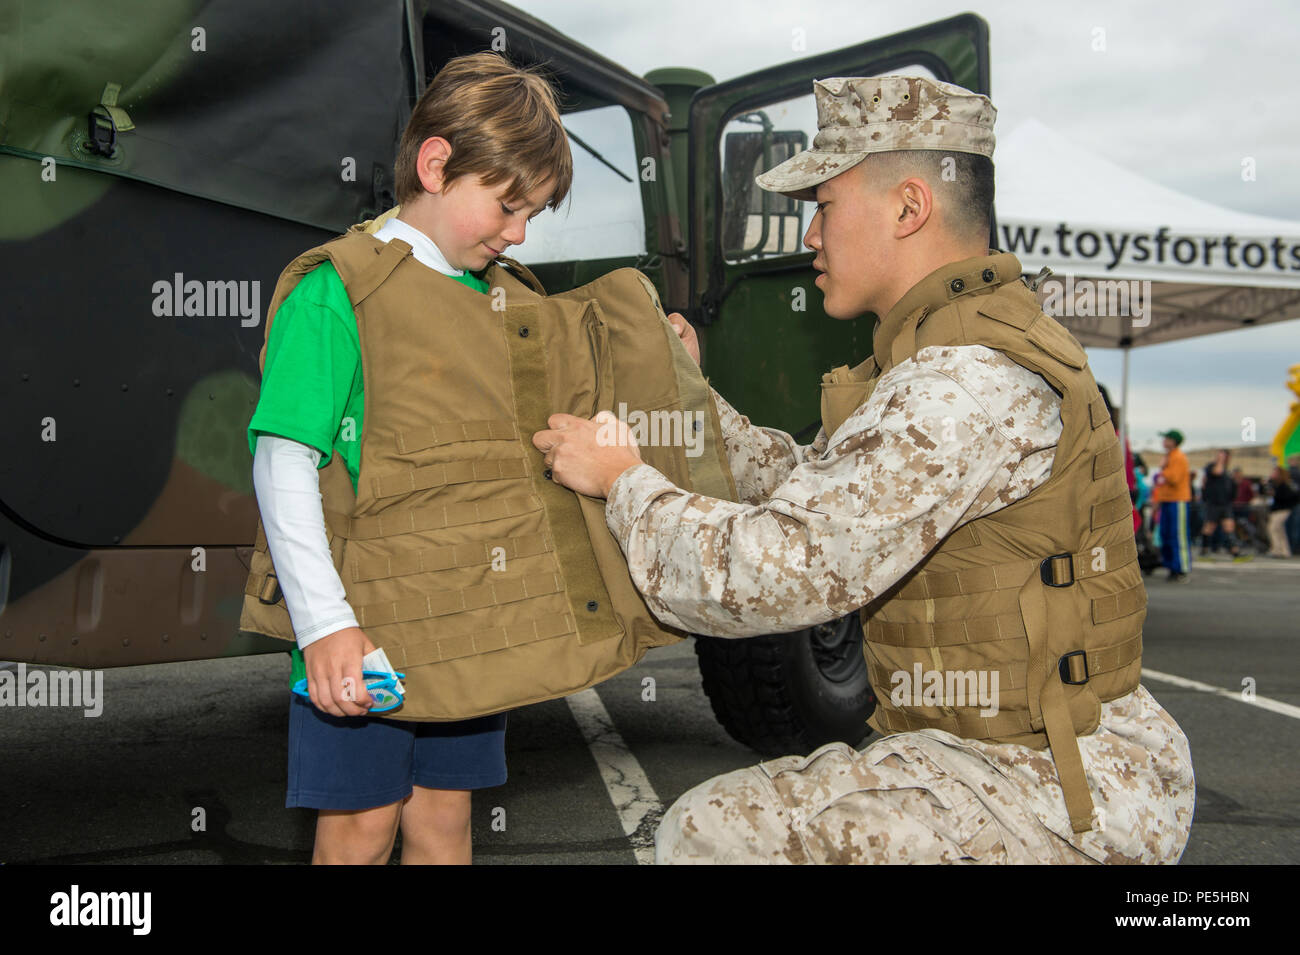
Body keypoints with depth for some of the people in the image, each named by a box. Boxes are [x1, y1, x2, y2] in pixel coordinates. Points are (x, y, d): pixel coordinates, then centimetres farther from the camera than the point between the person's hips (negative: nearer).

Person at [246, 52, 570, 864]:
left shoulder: (489, 299, 11)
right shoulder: (337, 291, -10)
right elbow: (284, 462, -15)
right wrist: (324, 623, -20)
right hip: (362, 622, -6)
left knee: (445, 818, 13)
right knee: (361, 828, 3)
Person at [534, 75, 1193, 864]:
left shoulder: (967, 383, -24)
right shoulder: (981, 341, 12)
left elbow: (777, 572, -27)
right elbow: (815, 496, 16)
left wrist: (626, 482, -12)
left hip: (1059, 793, -10)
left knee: (711, 831, -16)